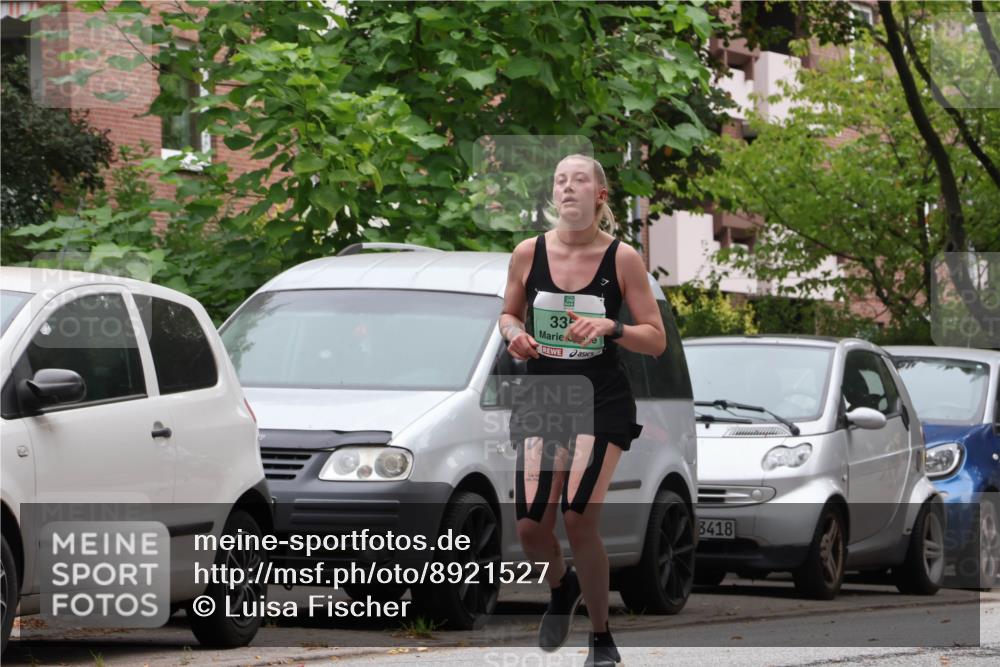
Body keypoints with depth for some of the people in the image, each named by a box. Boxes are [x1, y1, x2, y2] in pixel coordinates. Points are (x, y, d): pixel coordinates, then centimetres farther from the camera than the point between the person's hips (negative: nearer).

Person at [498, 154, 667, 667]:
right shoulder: (528, 254, -2)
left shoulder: (623, 259, -8)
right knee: (529, 528, -2)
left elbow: (657, 340, -5)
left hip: (603, 403, -3)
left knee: (578, 521, -15)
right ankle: (561, 590, 35)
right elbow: (509, 314, 15)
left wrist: (610, 328, -22)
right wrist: (514, 333, -9)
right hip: (541, 399, 3)